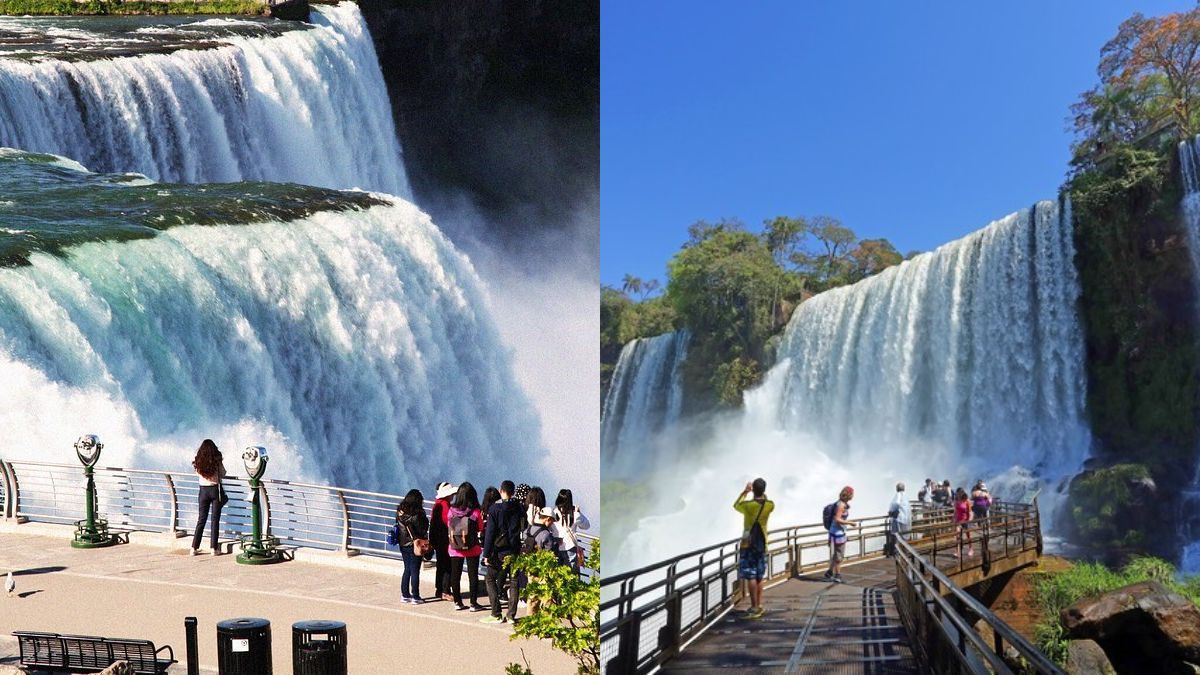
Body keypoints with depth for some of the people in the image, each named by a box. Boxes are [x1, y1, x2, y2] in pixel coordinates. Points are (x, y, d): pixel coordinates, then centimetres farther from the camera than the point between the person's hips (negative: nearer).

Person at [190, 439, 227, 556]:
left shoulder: (198, 461, -4)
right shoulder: (217, 460, -10)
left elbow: (198, 474, 10)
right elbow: (222, 474, -1)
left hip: (203, 490, 2)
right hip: (215, 490, -2)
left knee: (201, 519, 11)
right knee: (215, 520, 4)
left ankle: (194, 548, 10)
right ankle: (214, 548, 4)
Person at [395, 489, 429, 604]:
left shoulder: (400, 512, -1)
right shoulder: (417, 515, -19)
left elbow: (398, 527, 5)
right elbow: (422, 531, -12)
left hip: (403, 545, 6)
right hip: (415, 546, -6)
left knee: (407, 570, 16)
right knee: (415, 571, 3)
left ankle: (405, 595, 21)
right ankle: (415, 597, 7)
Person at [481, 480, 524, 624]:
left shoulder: (495, 508, -9)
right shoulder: (519, 508, 2)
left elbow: (490, 532, -10)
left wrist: (486, 553, -6)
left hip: (499, 551, -3)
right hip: (515, 550, 3)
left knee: (491, 580, 8)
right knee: (513, 581, 10)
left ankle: (496, 615, 2)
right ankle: (511, 615, 8)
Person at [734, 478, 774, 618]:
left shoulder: (748, 505, -16)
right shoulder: (770, 505, -5)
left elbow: (736, 505, 7)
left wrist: (744, 492, 15)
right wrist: (763, 494, 20)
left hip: (748, 544, -5)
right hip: (762, 544, 5)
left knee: (750, 576, -4)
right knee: (759, 576, 14)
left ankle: (754, 608, -6)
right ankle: (759, 605, 20)